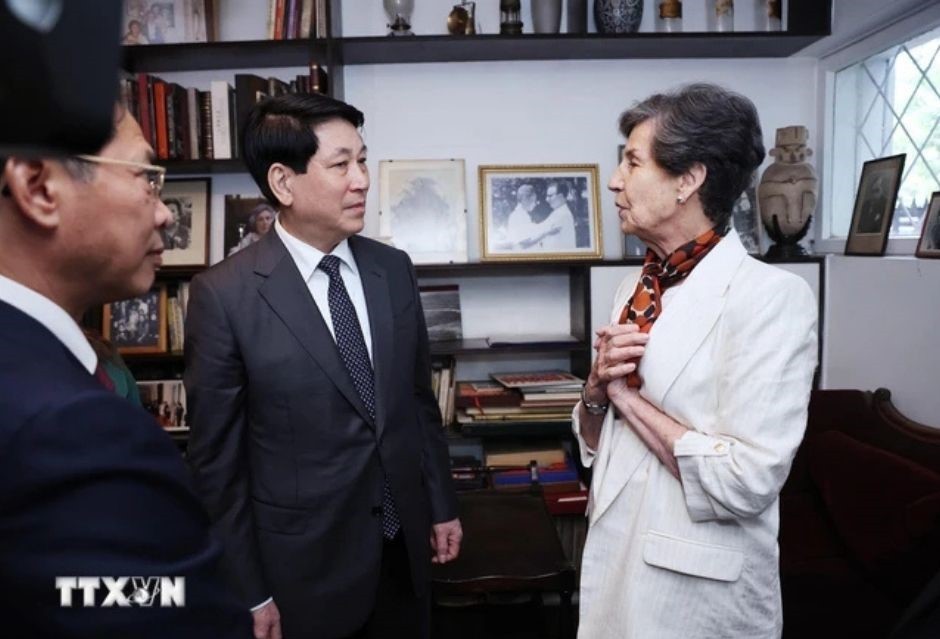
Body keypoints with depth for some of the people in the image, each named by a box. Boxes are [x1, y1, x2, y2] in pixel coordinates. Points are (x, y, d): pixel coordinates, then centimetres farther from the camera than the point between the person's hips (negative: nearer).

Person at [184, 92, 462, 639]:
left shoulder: (394, 269, -1)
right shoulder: (224, 294, -15)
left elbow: (419, 398, 6)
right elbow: (218, 458, -11)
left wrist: (441, 505, 10)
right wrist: (248, 592, -6)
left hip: (405, 545, 5)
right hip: (303, 563, -4)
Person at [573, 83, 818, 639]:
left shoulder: (771, 295, -18)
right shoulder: (638, 288, 3)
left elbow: (746, 482, -24)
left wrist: (627, 395, -15)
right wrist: (597, 387, -11)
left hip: (695, 588, -6)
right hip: (612, 561, 7)